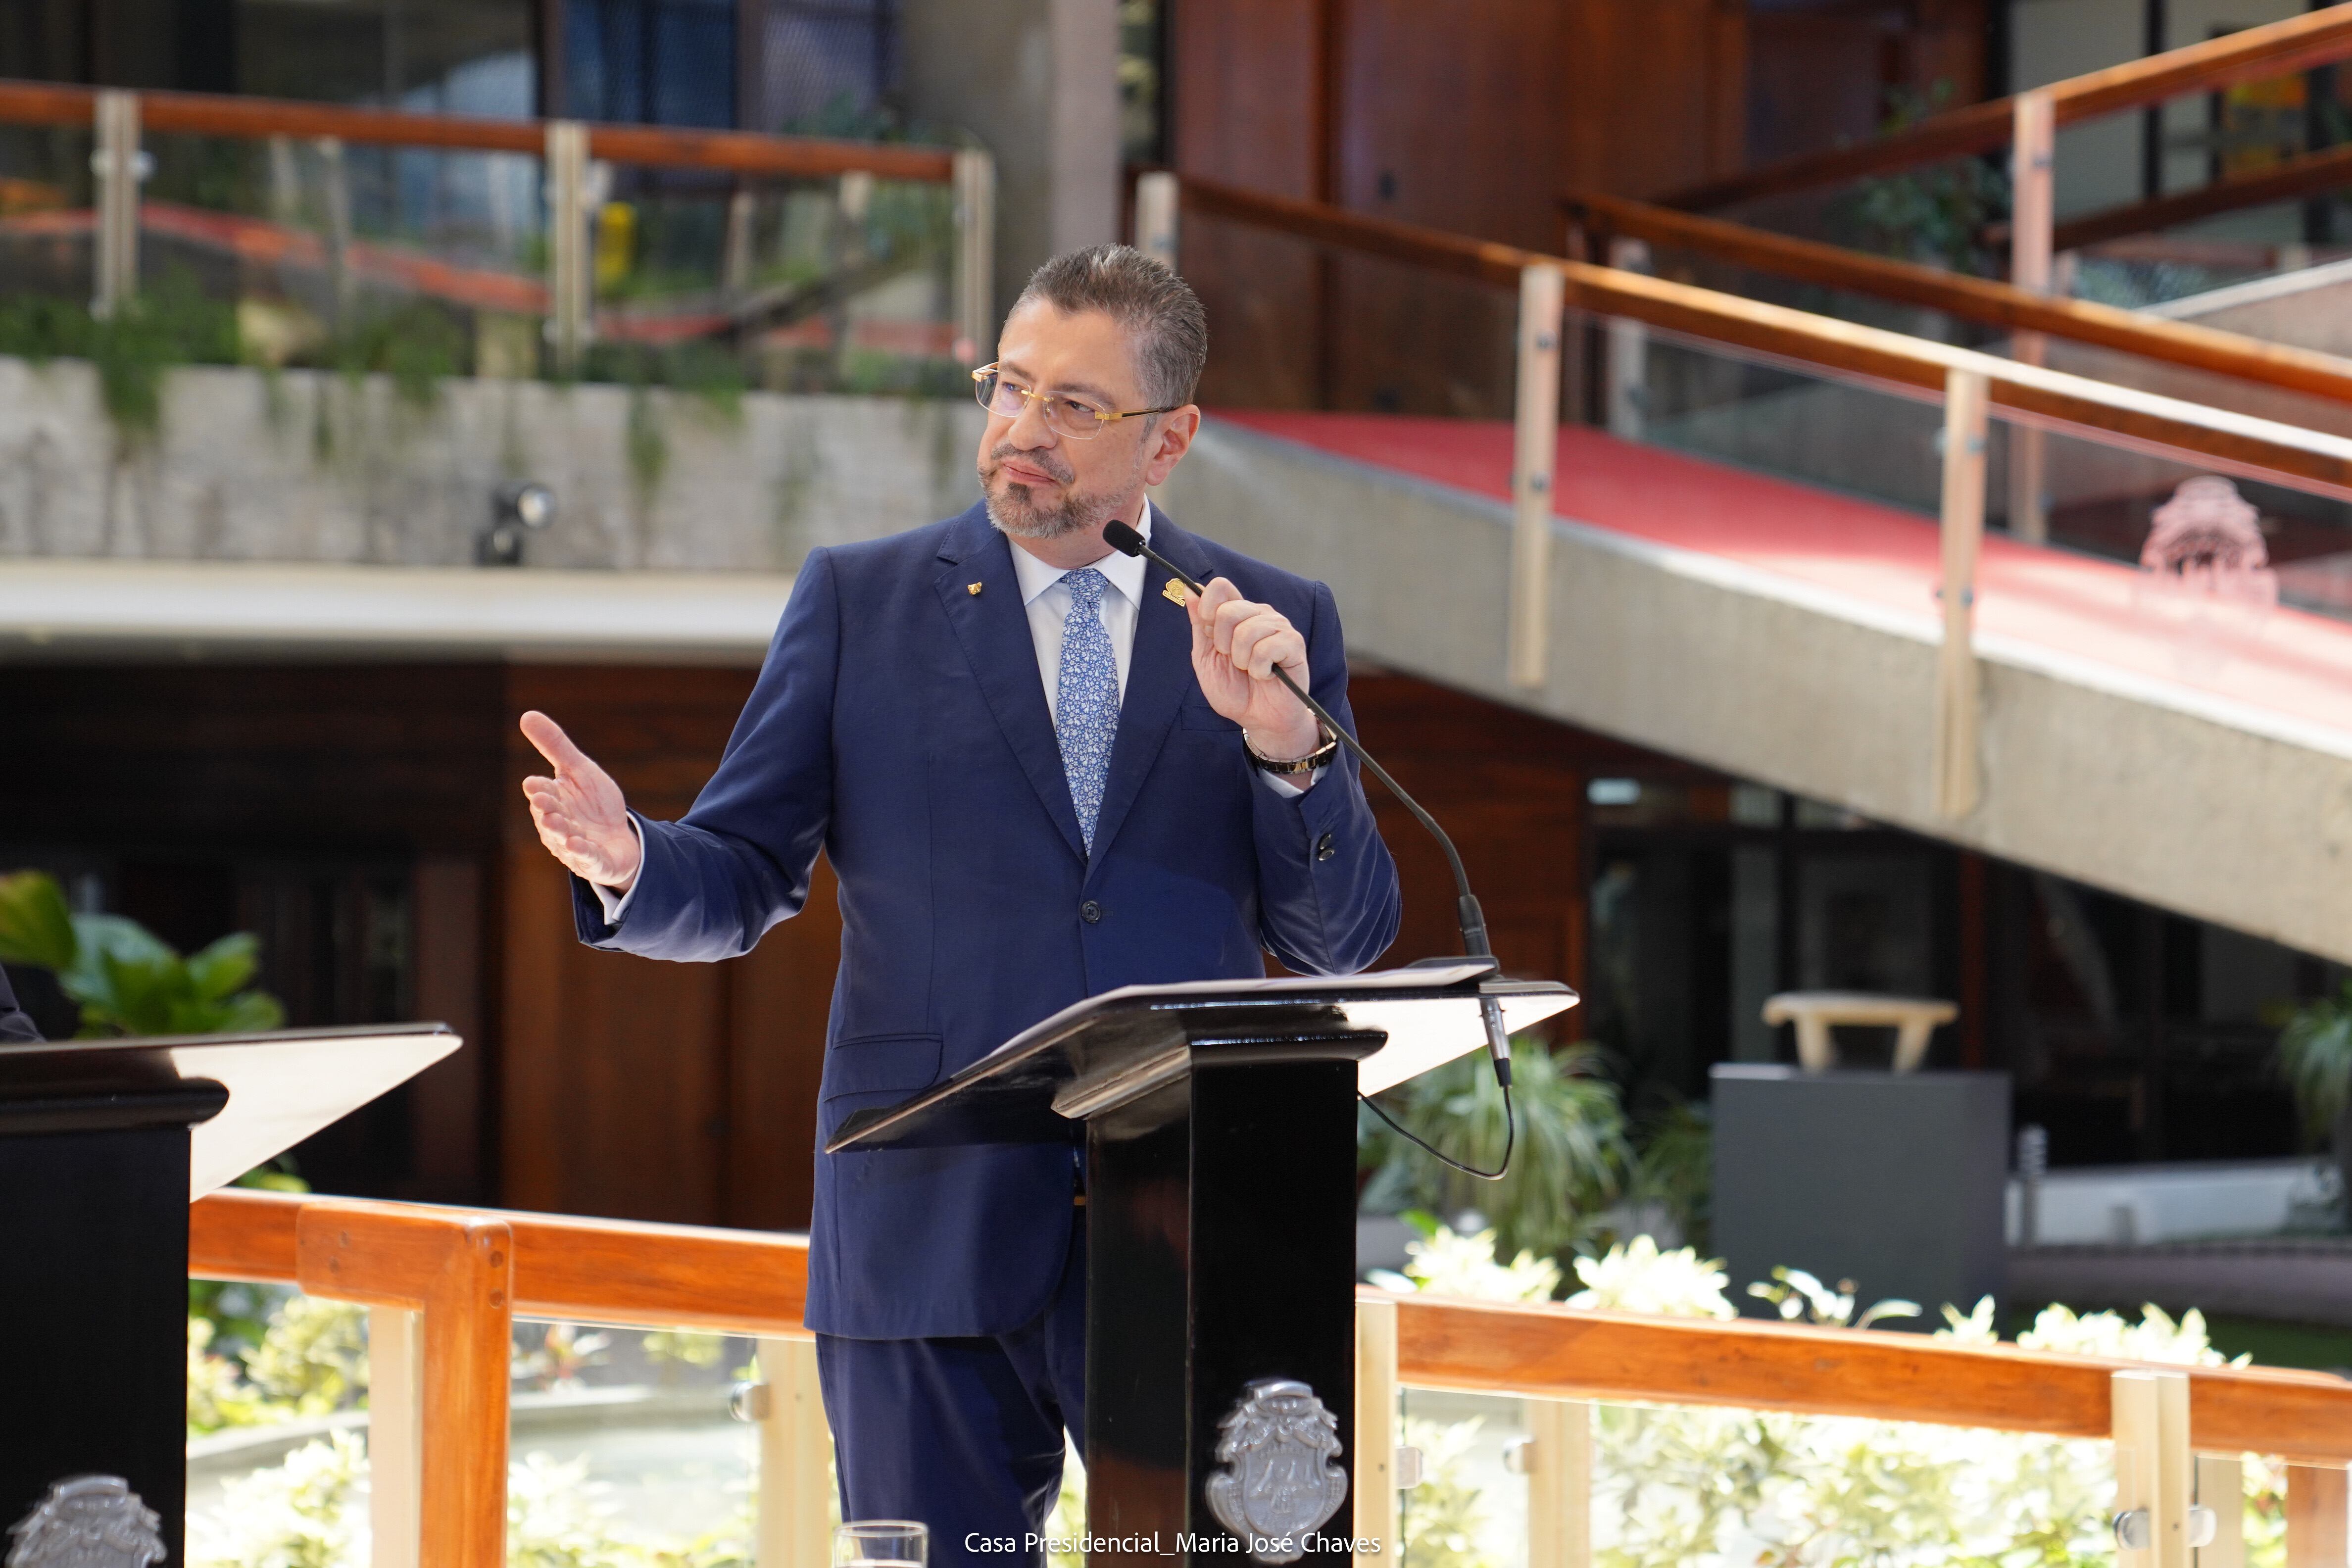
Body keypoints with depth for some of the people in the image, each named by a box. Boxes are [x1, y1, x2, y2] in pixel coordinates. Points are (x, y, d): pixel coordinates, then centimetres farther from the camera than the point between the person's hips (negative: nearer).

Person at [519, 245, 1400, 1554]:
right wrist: (629, 865, -17)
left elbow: (1344, 942, 4)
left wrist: (1287, 744, -12)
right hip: (930, 1237, 0)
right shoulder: (858, 600, 8)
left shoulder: (1277, 624, 9)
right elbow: (744, 879, 5)